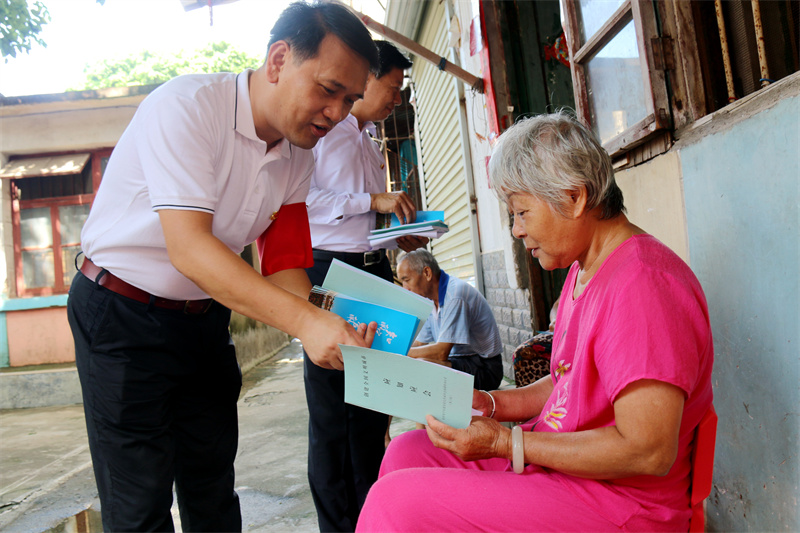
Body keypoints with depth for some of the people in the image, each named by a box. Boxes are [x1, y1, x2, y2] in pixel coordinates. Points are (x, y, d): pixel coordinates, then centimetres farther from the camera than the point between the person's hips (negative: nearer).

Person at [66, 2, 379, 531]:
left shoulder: (298, 161, 0)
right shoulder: (188, 105, -23)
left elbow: (285, 266, 0)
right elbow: (188, 249, -32)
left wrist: (330, 327, -19)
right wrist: (303, 320, -38)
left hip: (205, 318, 7)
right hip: (122, 315, -6)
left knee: (214, 489, 14)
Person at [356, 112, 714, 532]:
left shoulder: (642, 284, -22)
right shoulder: (582, 272, 12)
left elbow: (648, 452, -26)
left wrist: (507, 442, -21)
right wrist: (492, 404, 4)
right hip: (555, 462, 10)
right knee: (408, 451, 7)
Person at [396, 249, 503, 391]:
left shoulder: (455, 295, -20)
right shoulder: (433, 300, 9)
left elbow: (441, 353, -25)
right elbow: (419, 344, 13)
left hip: (483, 369, -9)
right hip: (457, 361, 9)